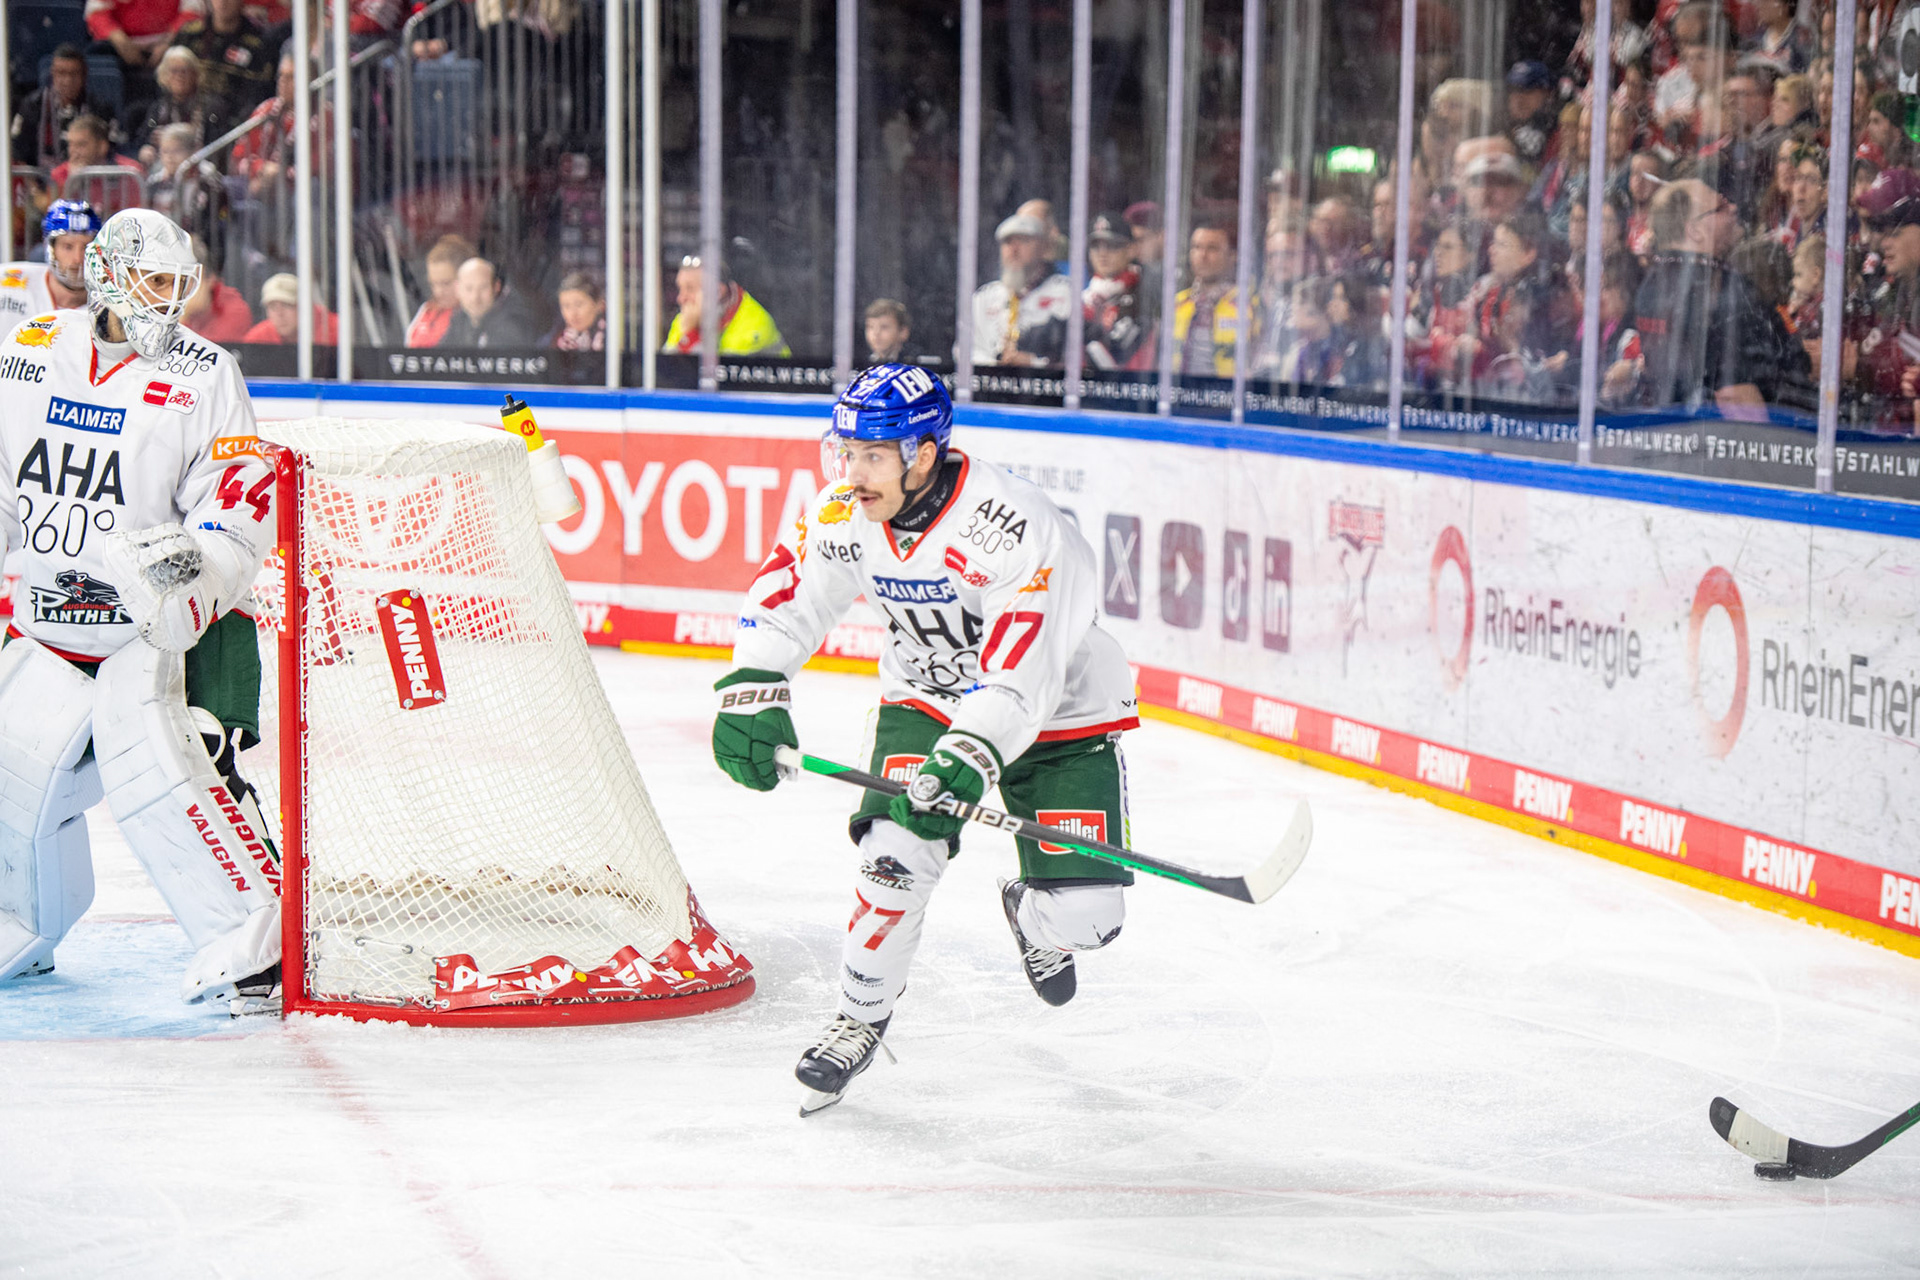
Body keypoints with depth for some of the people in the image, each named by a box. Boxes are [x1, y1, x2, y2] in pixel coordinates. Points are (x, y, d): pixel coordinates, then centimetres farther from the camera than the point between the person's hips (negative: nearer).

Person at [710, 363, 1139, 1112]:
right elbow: (785, 596, -6)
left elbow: (1021, 674, -37)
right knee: (897, 850, -19)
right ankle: (862, 1014, 5)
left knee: (1084, 916, -11)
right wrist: (753, 690, -20)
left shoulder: (1010, 528, -33)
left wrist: (972, 755, -49)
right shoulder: (844, 514, -15)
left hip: (1058, 710, -4)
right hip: (929, 698, 4)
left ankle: (1034, 920, 28)